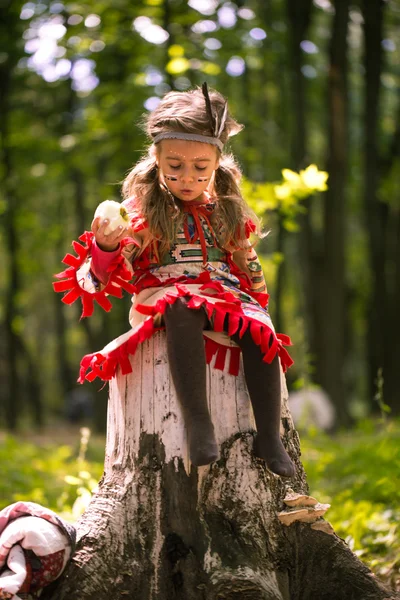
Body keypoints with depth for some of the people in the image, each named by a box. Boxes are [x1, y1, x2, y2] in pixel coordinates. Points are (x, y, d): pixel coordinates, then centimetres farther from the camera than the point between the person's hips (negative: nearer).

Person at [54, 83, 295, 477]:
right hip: (163, 293, -4)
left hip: (224, 296, 4)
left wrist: (257, 298, 15)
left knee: (261, 332, -26)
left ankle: (268, 436, -24)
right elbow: (111, 274, -9)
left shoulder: (227, 211, 12)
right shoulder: (143, 210, -2)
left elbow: (246, 261, 25)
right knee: (183, 311, -40)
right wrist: (106, 246, -29)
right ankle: (197, 422, -45)